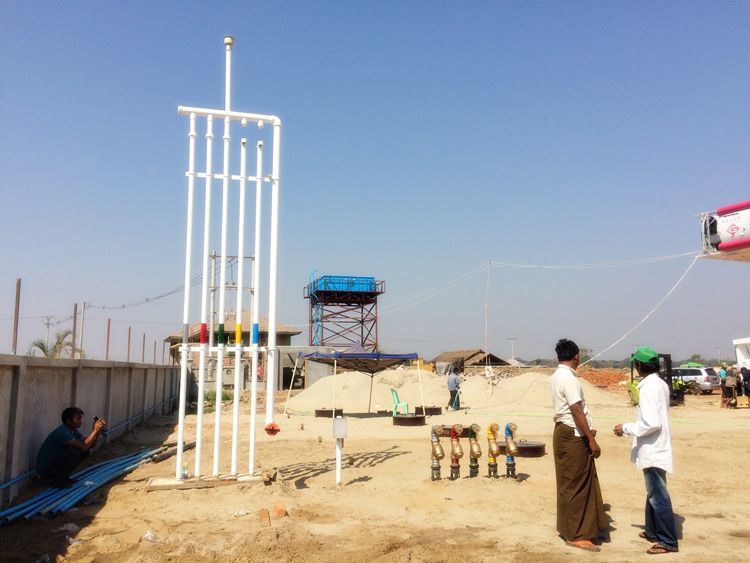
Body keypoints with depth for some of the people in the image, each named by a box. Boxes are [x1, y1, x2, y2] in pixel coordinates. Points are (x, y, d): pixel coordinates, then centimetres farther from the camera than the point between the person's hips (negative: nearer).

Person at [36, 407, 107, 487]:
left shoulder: (73, 431, 4)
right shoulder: (62, 432, -24)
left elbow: (90, 445, 4)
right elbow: (83, 446, -29)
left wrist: (98, 431, -10)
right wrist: (95, 430, -23)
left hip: (55, 463, 9)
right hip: (45, 469, -9)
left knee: (85, 452, 1)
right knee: (74, 451, -26)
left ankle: (63, 476, 8)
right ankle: (58, 479, -10)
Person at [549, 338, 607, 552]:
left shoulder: (557, 377, 12)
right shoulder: (569, 379, -19)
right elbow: (576, 411, -23)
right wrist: (591, 440, -20)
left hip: (565, 432, 10)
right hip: (573, 436, -10)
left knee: (573, 484, 18)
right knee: (575, 485, -2)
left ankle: (573, 528, 28)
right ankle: (574, 535, 6)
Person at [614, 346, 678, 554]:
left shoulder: (648, 387, -21)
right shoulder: (660, 384, 9)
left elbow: (652, 423, -25)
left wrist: (626, 428, -15)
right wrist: (633, 427, 21)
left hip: (652, 450, -10)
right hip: (656, 447, 10)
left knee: (658, 495, -1)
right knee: (653, 492, 20)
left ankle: (668, 541, 7)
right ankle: (653, 531, 32)